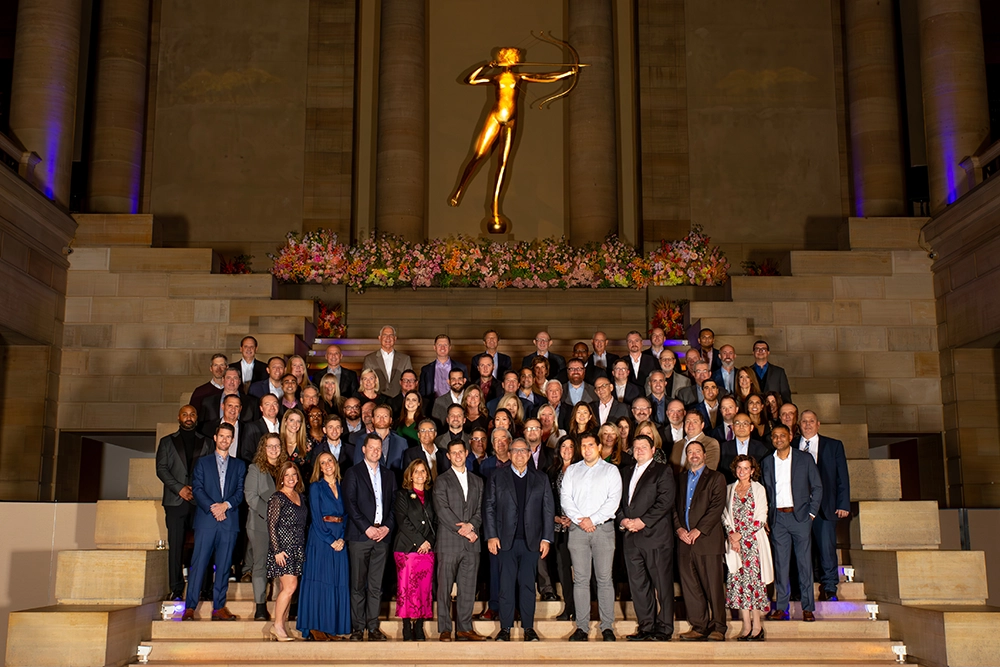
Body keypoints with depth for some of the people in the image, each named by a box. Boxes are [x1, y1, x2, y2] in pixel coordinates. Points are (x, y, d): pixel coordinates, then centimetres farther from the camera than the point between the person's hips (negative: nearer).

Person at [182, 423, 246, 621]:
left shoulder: (239, 465, 16)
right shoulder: (202, 462, 12)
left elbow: (241, 491, 7)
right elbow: (197, 489, 2)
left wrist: (226, 504, -10)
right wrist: (212, 507, -11)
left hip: (229, 521, 2)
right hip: (206, 520, -1)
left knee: (224, 565, 2)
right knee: (199, 563, -5)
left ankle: (219, 607, 6)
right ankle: (190, 607, -3)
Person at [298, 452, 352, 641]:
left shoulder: (342, 488, 14)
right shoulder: (316, 487, 1)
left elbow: (346, 515, 11)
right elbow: (316, 517, -6)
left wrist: (343, 538, -5)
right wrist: (330, 540, -13)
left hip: (340, 539, 5)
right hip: (320, 538, -4)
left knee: (339, 582, 2)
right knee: (319, 580, -5)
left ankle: (333, 627, 7)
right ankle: (315, 627, -1)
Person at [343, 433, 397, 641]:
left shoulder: (389, 475, 17)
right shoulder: (353, 473, 4)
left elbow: (394, 504, 14)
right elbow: (350, 503, -4)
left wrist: (387, 526, -2)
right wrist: (367, 528, -11)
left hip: (382, 536, 3)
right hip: (359, 536, -3)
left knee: (376, 585, 4)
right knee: (358, 585, -1)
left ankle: (373, 627, 9)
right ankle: (357, 628, 5)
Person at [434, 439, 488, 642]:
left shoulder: (477, 482, 17)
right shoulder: (442, 481, 4)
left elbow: (480, 510, 12)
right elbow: (442, 511, -6)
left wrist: (470, 525, -8)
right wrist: (462, 530, -11)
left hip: (471, 542, 4)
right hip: (449, 541, -4)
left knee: (468, 587, 5)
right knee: (445, 587, -2)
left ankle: (465, 628, 12)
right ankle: (445, 629, 3)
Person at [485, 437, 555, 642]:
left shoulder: (541, 478, 9)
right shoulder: (498, 477, 7)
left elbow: (548, 510, 7)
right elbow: (489, 508, 4)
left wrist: (546, 538, 0)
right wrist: (491, 536, -4)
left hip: (531, 541, 1)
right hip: (506, 540, -1)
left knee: (528, 585, 4)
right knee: (506, 585, 2)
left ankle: (529, 628, 13)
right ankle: (505, 628, 10)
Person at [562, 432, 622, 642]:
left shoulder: (611, 470, 8)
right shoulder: (572, 471, 15)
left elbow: (614, 499, -3)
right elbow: (565, 498, 6)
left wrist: (592, 519, -10)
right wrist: (579, 520, -8)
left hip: (603, 528, -2)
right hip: (577, 529, 2)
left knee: (604, 579, -2)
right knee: (580, 579, 1)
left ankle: (607, 627, 2)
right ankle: (582, 627, 4)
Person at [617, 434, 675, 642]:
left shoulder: (663, 471, 1)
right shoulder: (627, 472, 20)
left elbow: (665, 501, -10)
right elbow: (619, 499, 17)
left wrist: (643, 521, -15)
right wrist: (622, 519, -2)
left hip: (655, 535, -6)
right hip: (631, 537, 6)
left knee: (662, 584, -2)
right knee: (638, 585, 7)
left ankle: (663, 629, 4)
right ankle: (645, 626, 15)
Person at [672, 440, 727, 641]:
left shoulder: (716, 478, 4)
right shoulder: (680, 479, 19)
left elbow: (717, 506, -6)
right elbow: (674, 506, 14)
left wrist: (698, 530, -13)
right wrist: (678, 528, -3)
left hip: (707, 539, -4)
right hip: (684, 541, 4)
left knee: (713, 586, -4)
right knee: (689, 586, 3)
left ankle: (718, 628, 4)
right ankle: (699, 627, 10)